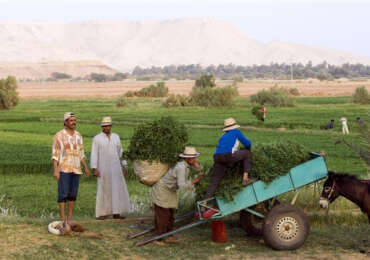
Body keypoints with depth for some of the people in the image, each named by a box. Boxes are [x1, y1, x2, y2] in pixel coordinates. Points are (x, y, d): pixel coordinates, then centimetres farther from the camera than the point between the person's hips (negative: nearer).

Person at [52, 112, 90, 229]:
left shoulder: (78, 135, 10)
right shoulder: (59, 135, -8)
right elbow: (55, 154, -9)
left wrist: (86, 168, 10)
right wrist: (55, 170, -18)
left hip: (75, 169, 5)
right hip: (63, 168, -5)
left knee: (73, 194, 5)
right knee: (63, 194, -8)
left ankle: (69, 219, 13)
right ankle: (63, 220, -2)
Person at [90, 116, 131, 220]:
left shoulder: (116, 137, 8)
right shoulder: (97, 138, -4)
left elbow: (120, 152, 13)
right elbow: (94, 154, -6)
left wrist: (124, 165, 9)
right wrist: (95, 169, -14)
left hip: (116, 168, 4)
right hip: (103, 168, -4)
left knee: (118, 189, 1)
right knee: (103, 190, -3)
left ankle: (116, 213, 7)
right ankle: (102, 214, 5)